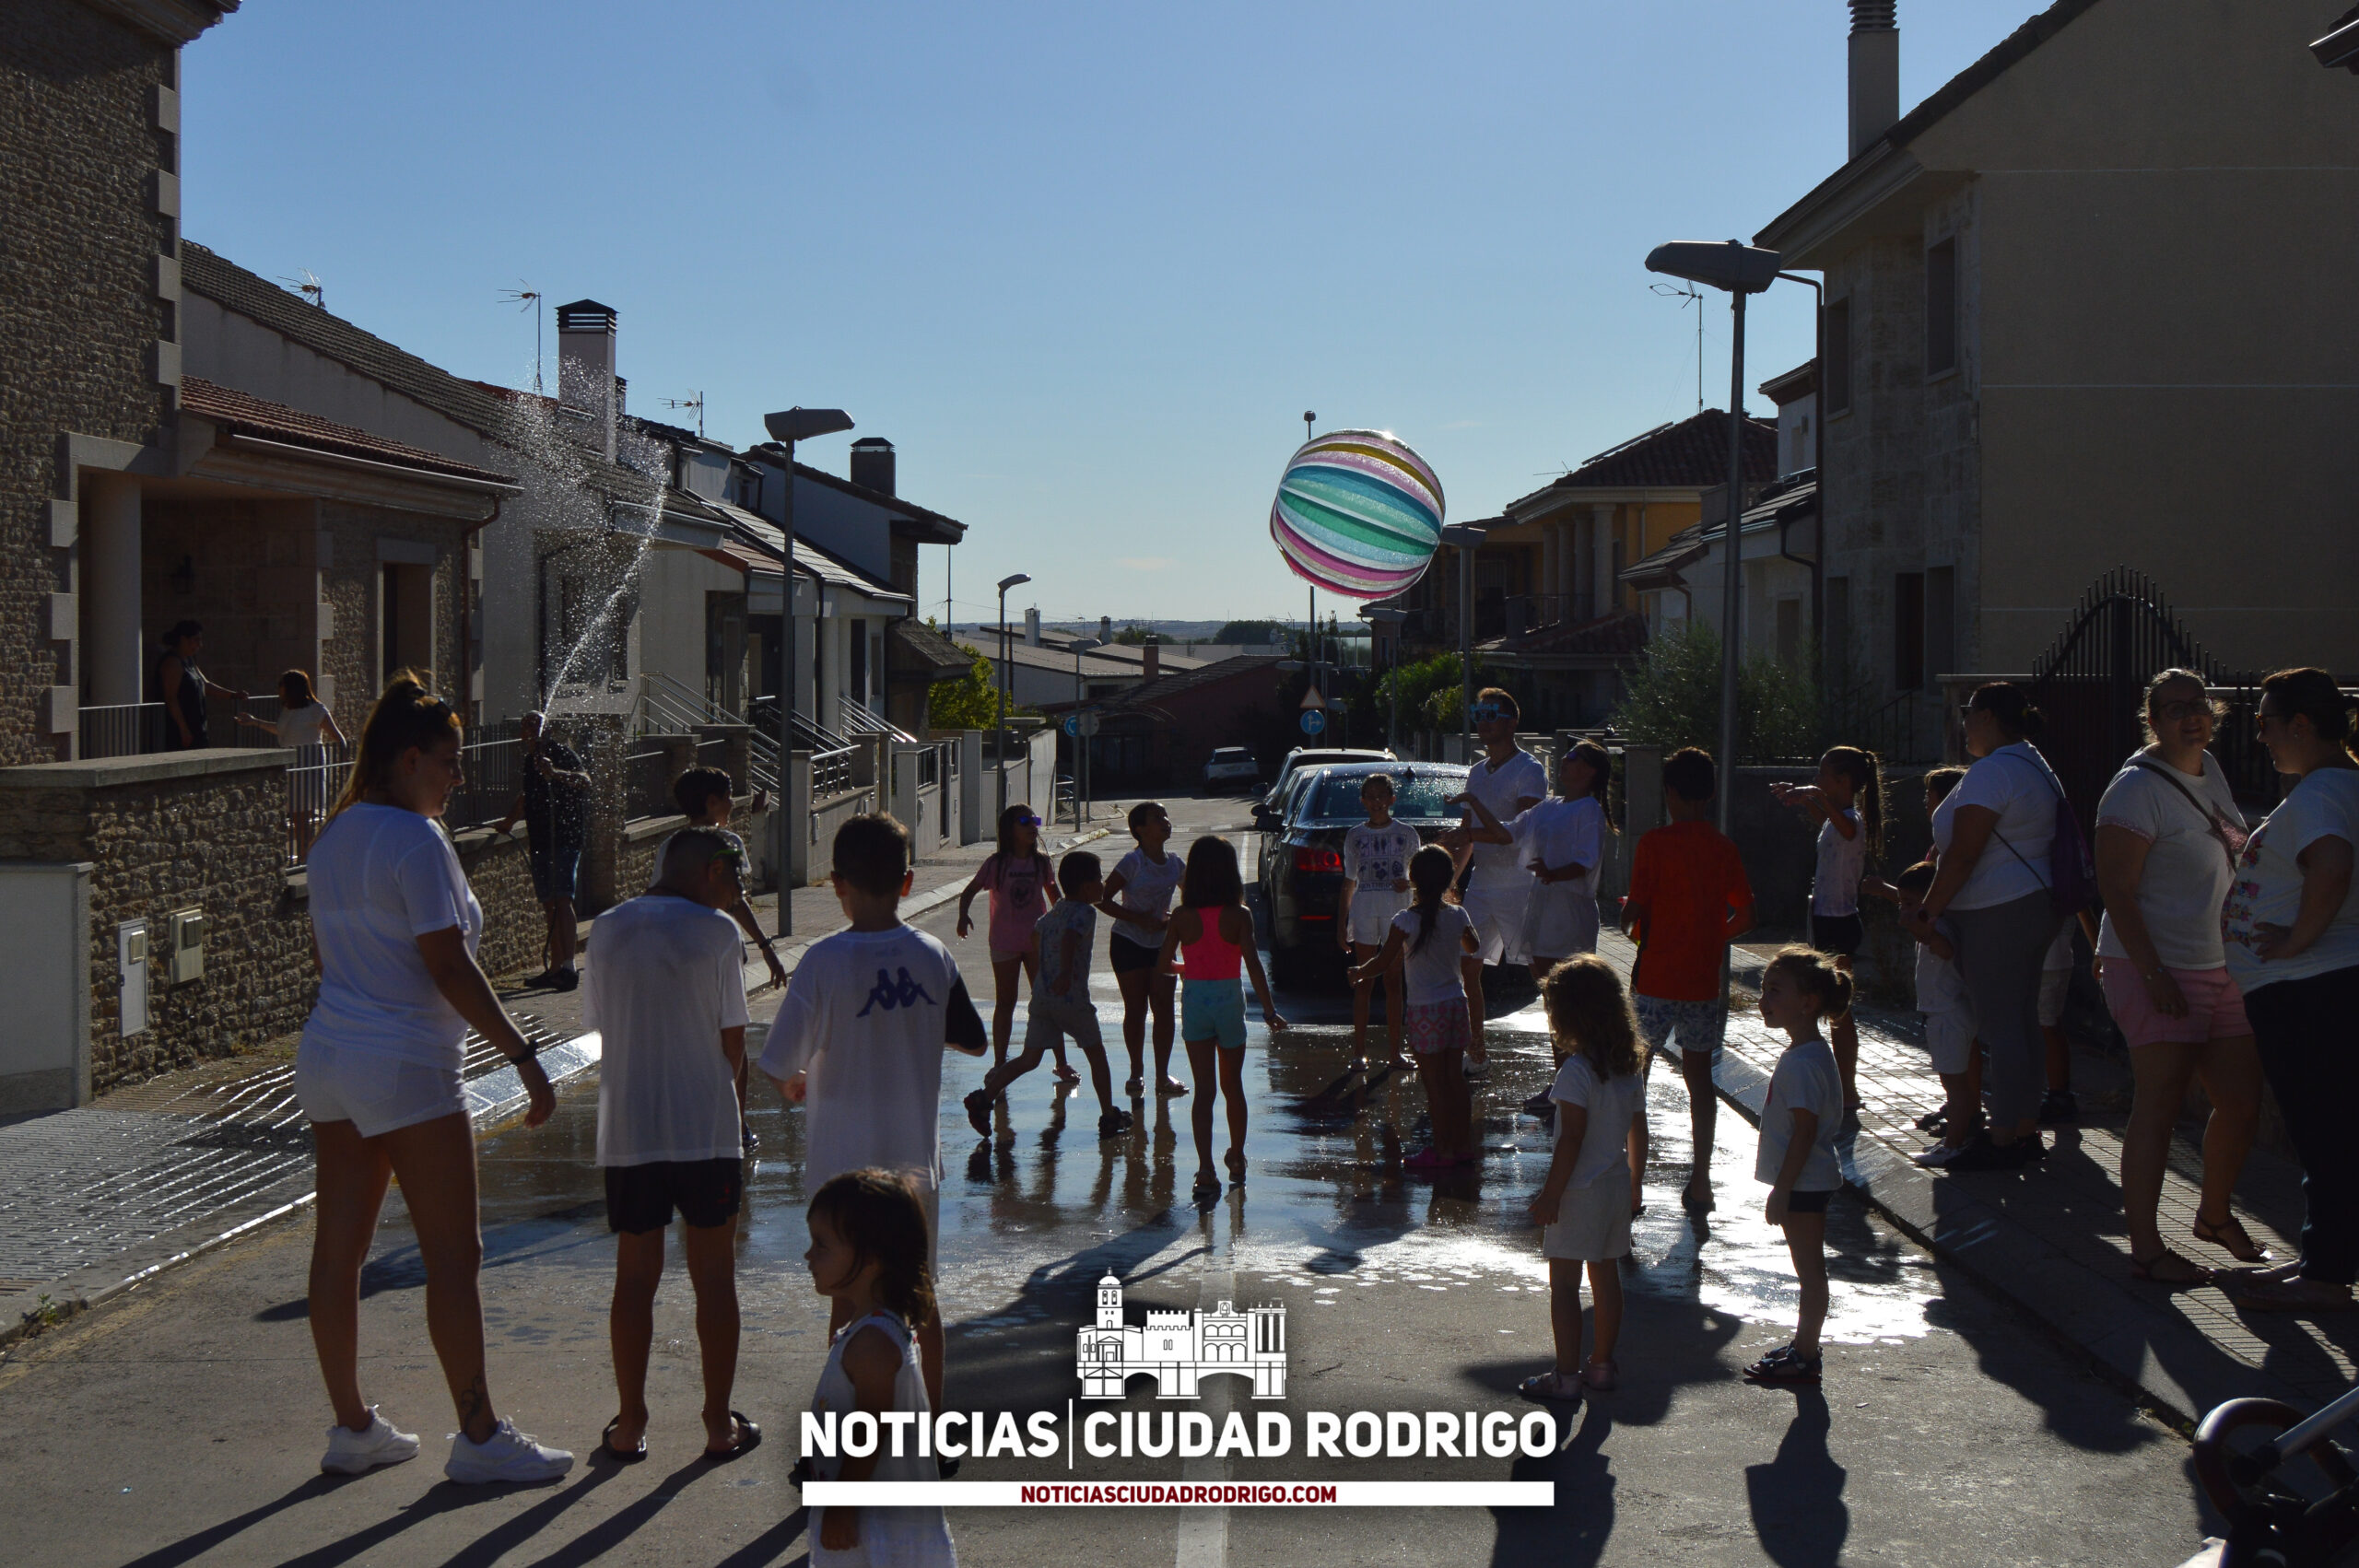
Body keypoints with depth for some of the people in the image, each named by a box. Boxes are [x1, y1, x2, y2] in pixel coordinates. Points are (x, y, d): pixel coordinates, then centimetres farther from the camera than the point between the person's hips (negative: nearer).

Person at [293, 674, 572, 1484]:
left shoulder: (334, 837, 12)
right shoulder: (415, 841, -15)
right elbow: (448, 967, -19)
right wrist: (524, 1057, -16)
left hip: (328, 1054, 9)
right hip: (405, 1067, -9)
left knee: (338, 1248, 10)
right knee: (452, 1253, -2)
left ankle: (352, 1428, 19)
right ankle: (479, 1437, 2)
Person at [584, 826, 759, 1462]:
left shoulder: (609, 929, 4)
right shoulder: (715, 931, -6)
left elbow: (597, 1022, 9)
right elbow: (733, 1039, -4)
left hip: (627, 1129, 3)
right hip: (705, 1128, -3)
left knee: (635, 1276, 11)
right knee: (714, 1276, 8)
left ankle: (629, 1426, 15)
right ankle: (720, 1425, 13)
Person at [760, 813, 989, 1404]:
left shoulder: (824, 961, -17)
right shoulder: (934, 956, -5)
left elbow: (781, 1067, -15)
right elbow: (974, 1042, 8)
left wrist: (795, 1087, 7)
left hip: (844, 1161, -3)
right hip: (916, 1155, 3)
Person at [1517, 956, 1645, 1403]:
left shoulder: (1576, 1070, -20)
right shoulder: (1629, 1066, 3)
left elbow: (1572, 1139, -21)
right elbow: (1630, 1128, 11)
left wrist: (1550, 1196, -16)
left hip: (1580, 1191, -8)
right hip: (1617, 1183, 8)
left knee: (1564, 1285, 1)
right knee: (1606, 1278, 16)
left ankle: (1566, 1375, 4)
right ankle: (1602, 1365, 25)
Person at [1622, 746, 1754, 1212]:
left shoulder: (1653, 843, -10)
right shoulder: (1724, 848, 3)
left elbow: (1634, 912, -13)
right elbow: (1745, 916, 7)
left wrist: (1630, 922, 9)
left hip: (1655, 979, -4)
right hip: (1704, 980, 4)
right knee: (1699, 1077, 14)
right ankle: (1700, 1183, 15)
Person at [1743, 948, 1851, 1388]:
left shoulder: (1804, 1063, -23)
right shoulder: (1803, 1054, 9)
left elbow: (1804, 1132, -24)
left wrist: (1782, 1191, -21)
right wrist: (1783, 1187, 21)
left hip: (1803, 1184, -10)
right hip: (1807, 1182, 10)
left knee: (1810, 1270, -1)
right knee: (1808, 1269, 18)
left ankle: (1805, 1357, 7)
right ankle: (1803, 1345, 28)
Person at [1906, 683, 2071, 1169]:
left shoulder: (1991, 771, -17)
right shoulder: (2035, 765, 16)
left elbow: (1962, 856, -20)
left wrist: (1928, 911, -12)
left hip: (1996, 916, -10)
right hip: (2036, 905, 10)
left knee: (1999, 1027, -6)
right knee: (2023, 1023, 14)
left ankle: (2002, 1141, -2)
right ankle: (2027, 1130, 21)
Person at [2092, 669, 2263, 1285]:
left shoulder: (2210, 772, 12)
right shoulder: (2137, 788, -13)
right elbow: (2116, 888, -17)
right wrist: (2153, 973, -22)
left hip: (2221, 969, 8)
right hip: (2157, 970, -8)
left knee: (2243, 1101, 11)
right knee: (2158, 1106, -7)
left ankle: (2215, 1216, 32)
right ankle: (2145, 1249, -2)